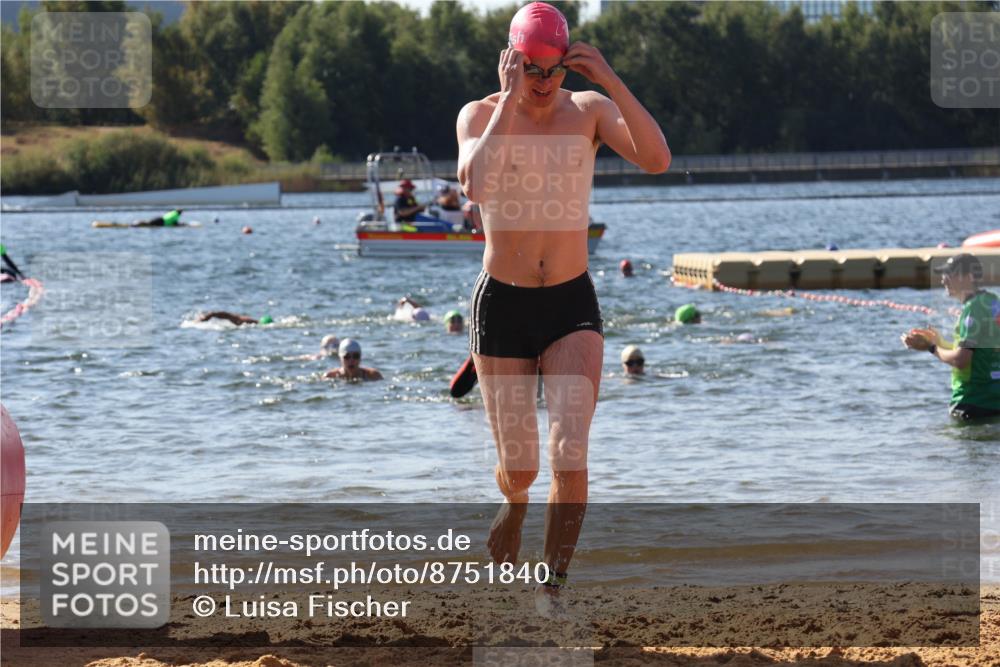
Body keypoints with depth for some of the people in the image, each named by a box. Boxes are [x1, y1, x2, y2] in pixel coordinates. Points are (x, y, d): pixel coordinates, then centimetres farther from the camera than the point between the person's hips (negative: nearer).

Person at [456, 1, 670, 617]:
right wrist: (510, 99, -24)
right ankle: (510, 516, 40)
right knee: (518, 466, 5)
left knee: (570, 453, -17)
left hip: (572, 306, 0)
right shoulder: (482, 115, -5)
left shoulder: (590, 110, -1)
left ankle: (554, 583, -5)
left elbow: (657, 159, -19)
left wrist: (608, 78, -22)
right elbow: (476, 186, -26)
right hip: (502, 306, 0)